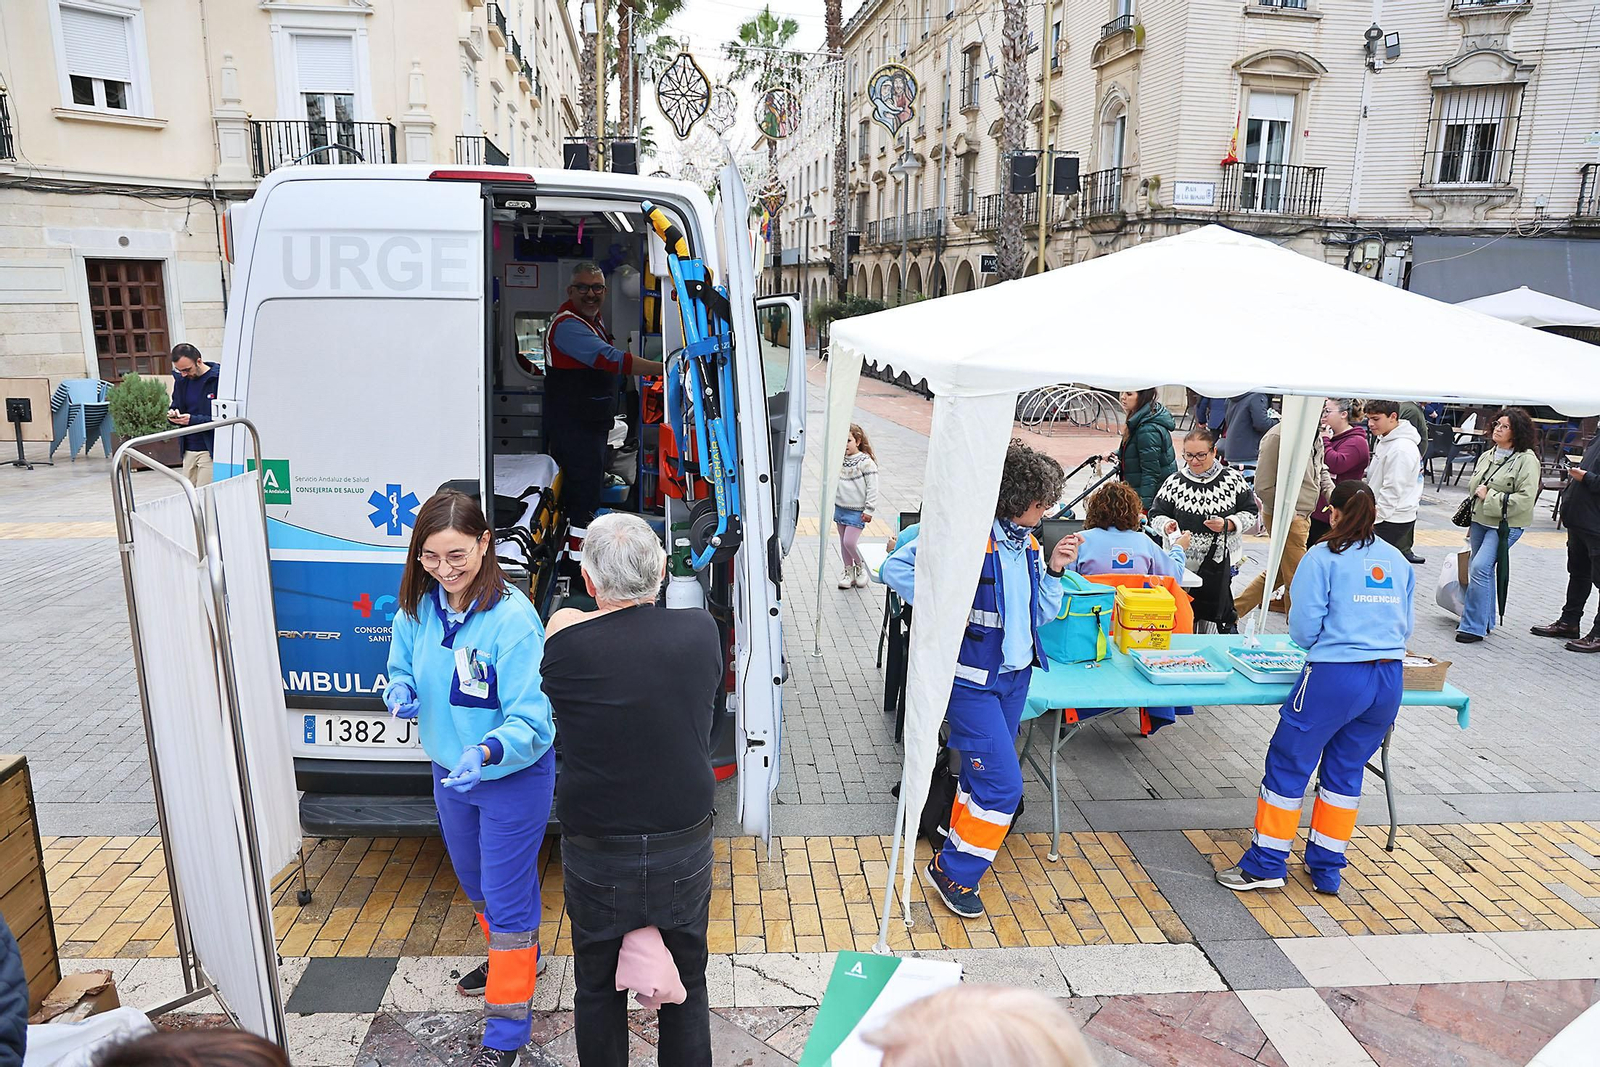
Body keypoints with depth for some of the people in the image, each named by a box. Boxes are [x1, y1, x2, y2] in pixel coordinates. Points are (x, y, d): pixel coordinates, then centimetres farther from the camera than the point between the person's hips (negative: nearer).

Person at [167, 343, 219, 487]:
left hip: (210, 451, -7)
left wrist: (193, 420, -21)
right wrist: (173, 415, 0)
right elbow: (176, 406, 24)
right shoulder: (180, 379, 10)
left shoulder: (219, 378, -12)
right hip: (188, 451, 7)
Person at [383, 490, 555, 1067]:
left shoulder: (512, 618, -28)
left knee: (507, 896, 4)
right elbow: (403, 669, 8)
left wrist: (487, 753, -46)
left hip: (513, 778, -7)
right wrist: (401, 690, -15)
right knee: (474, 881, 27)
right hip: (449, 771, 7)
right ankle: (517, 957, 55)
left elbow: (532, 721, -28)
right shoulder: (419, 607, -9)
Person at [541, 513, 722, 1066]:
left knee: (598, 990, 22)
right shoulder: (702, 630, -12)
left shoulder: (564, 636, -20)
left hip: (597, 858, -1)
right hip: (685, 849, 2)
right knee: (688, 986, 22)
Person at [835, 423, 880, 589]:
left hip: (856, 511, -6)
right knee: (843, 541, 12)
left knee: (849, 542, -11)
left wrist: (869, 510, -12)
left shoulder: (865, 461, -13)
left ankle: (860, 566, 15)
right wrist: (831, 504, 14)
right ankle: (849, 571, 26)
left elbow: (872, 487, -12)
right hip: (840, 508, 6)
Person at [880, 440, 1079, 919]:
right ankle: (954, 871, 11)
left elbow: (1041, 614, 12)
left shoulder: (1027, 544, 5)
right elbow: (895, 567, -20)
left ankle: (956, 857, 37)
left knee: (981, 775, 19)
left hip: (1015, 676, 8)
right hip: (972, 678, -8)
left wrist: (1055, 570, -3)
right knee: (1003, 783, -8)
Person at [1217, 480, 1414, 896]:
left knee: (1288, 764, 6)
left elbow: (1303, 630, -8)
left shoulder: (1322, 558, -5)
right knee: (1345, 770, 17)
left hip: (1335, 676, -6)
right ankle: (1327, 869, 26)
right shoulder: (1398, 561, 11)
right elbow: (1406, 627, 16)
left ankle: (1266, 864, 13)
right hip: (1388, 679, 6)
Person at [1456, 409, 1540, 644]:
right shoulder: (1487, 456, 12)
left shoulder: (1526, 459, -11)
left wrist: (1490, 497, -16)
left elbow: (1525, 499, -19)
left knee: (1480, 568, -17)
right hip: (1480, 520, 7)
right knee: (1482, 570, 13)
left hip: (1506, 525, -7)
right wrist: (1470, 524, 24)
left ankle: (1474, 626, -10)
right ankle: (1486, 622, 27)